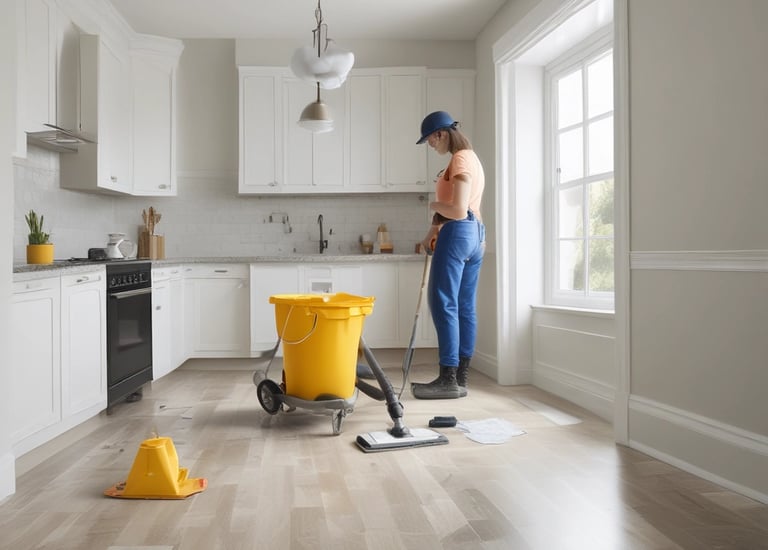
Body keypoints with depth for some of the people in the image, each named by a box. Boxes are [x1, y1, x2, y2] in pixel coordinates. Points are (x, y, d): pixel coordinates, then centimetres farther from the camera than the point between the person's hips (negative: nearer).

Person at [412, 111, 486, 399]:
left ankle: (448, 379, -12)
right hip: (475, 234, 10)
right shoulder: (471, 158, 22)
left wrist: (433, 205, -1)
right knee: (465, 307, 5)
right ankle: (460, 377, 7)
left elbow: (458, 210, -19)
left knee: (444, 304, -10)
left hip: (458, 233, -10)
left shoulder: (459, 159, -10)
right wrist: (433, 231, 18)